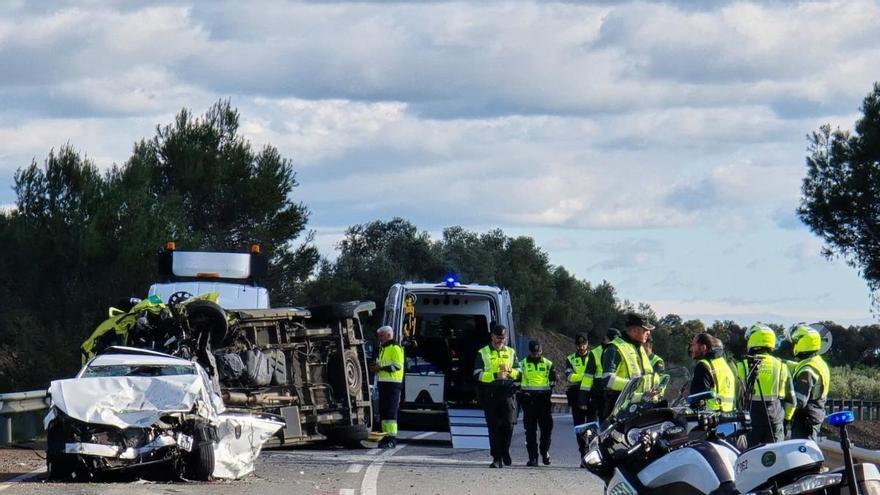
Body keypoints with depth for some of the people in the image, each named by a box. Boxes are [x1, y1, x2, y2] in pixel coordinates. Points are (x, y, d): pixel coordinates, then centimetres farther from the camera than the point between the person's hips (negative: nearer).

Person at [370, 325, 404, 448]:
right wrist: (376, 368, 11)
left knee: (391, 411, -11)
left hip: (392, 384, -10)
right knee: (383, 411, 9)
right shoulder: (382, 349, 22)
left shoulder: (395, 348, -8)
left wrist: (381, 368, -18)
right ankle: (386, 435, 13)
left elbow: (397, 365, -18)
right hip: (383, 383, 10)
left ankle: (392, 437, -13)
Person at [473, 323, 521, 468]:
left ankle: (505, 451, 10)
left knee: (508, 424, -11)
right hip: (489, 394, -1)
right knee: (493, 427, 0)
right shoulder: (483, 353, 7)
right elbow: (478, 375, -3)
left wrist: (509, 371, -6)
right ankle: (497, 458, 5)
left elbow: (519, 372, 16)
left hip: (506, 392, 1)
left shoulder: (511, 352, 16)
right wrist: (495, 376, -16)